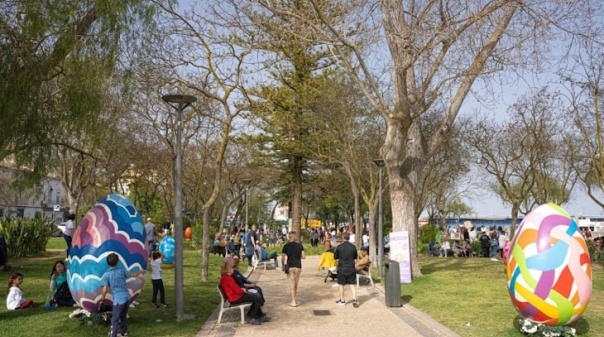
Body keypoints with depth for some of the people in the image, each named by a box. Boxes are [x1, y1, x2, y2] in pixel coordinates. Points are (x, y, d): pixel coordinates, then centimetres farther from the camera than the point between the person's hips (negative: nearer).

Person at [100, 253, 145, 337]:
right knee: (123, 316, 24)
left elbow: (105, 290, -11)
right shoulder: (122, 270, 5)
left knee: (114, 320, -1)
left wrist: (102, 300, 6)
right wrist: (140, 271, 42)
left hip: (118, 299, -5)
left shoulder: (106, 274, -7)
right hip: (127, 297, 5)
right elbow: (133, 275, 22)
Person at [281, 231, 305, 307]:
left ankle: (293, 301, -2)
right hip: (298, 266, 2)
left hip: (290, 266, -2)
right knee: (296, 284, 16)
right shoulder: (300, 245, 1)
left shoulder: (286, 246, -4)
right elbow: (303, 256, -3)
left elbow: (283, 258, -5)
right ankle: (295, 299, 24)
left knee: (292, 284, 1)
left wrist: (283, 266, 9)